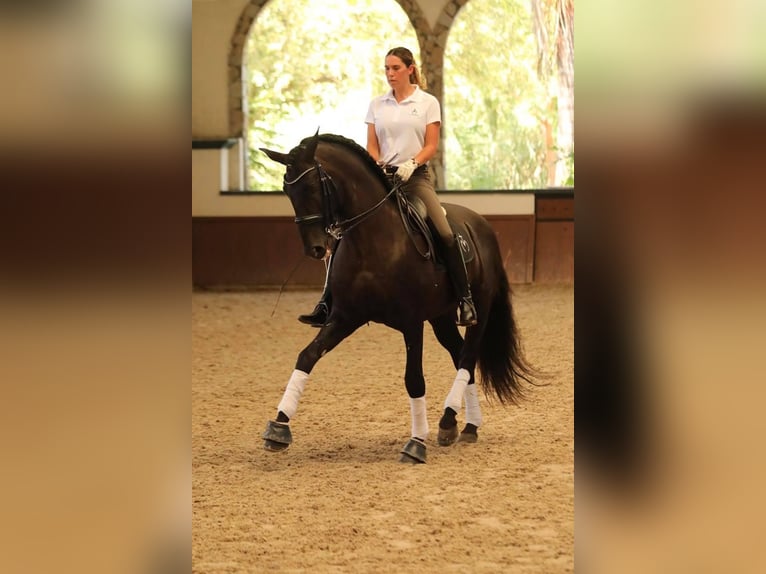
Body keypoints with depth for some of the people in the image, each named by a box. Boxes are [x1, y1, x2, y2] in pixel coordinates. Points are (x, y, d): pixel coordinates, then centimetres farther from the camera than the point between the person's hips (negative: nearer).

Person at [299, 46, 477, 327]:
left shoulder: (428, 103, 3)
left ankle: (465, 300, -14)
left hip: (415, 176, -3)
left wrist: (411, 163, -21)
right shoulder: (377, 105, 11)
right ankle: (326, 304, -7)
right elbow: (372, 146, 8)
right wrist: (377, 168, -13)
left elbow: (431, 146, -3)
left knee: (446, 234, -23)